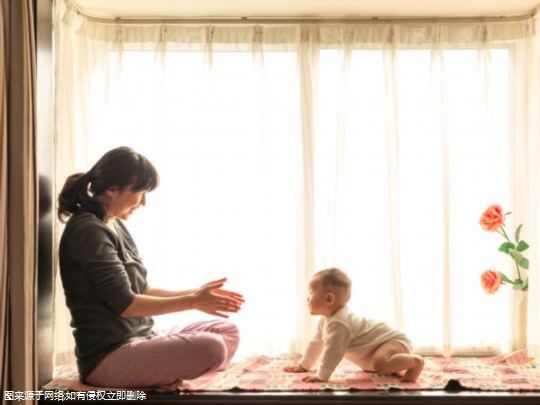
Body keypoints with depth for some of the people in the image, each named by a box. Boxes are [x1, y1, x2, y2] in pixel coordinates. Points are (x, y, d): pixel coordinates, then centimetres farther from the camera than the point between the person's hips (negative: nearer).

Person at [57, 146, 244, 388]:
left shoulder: (115, 226, 14)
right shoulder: (89, 231, -15)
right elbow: (124, 304, -17)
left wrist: (196, 293, 7)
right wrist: (193, 302, -12)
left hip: (138, 339, 10)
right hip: (105, 358, -10)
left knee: (227, 331, 8)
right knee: (210, 348, -27)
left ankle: (159, 374, -7)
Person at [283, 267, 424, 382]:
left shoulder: (339, 323, -28)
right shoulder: (325, 320, 7)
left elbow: (333, 351, -33)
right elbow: (316, 343, 19)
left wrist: (321, 376, -29)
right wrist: (303, 365, 21)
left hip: (393, 340, -11)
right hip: (385, 339, 11)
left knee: (380, 363, -39)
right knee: (368, 366, 33)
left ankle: (415, 361, -21)